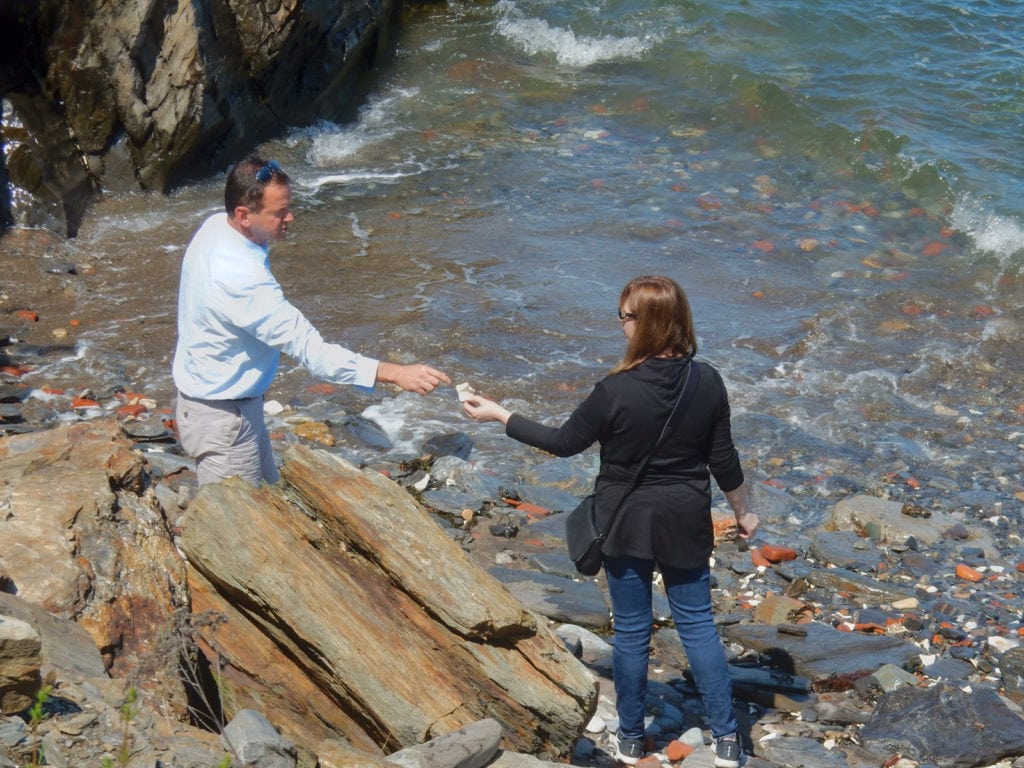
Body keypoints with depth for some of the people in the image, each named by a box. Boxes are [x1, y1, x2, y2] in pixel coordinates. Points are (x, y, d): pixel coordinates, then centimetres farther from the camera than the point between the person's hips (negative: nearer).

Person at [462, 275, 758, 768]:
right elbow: (723, 458, -3)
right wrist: (742, 510, 13)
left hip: (627, 524, -2)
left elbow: (564, 442, -10)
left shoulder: (616, 390, -21)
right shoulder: (707, 383, -11)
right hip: (686, 524, 3)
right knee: (697, 624, 14)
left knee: (631, 631, 11)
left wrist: (499, 416, 1)